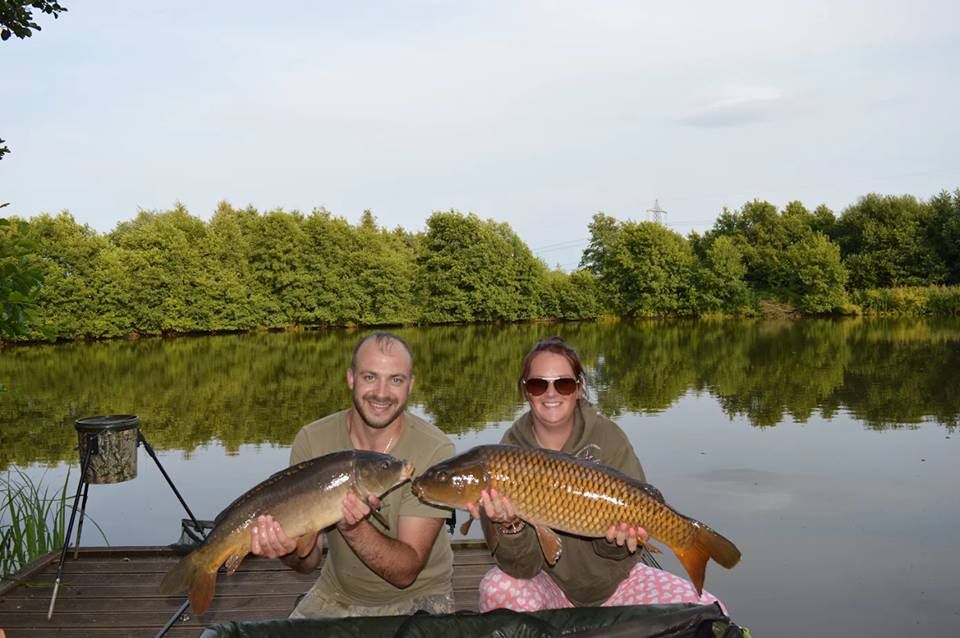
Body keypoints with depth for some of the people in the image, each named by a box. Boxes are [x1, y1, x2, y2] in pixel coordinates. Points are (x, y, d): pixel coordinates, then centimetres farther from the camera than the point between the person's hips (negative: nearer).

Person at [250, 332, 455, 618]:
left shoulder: (435, 450, -22)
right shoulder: (312, 441, -13)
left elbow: (405, 572, -23)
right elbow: (309, 561, -12)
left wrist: (352, 528, -40)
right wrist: (294, 549, -34)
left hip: (418, 597, -3)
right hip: (338, 593, 3)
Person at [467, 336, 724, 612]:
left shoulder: (607, 437, -14)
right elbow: (525, 567, -19)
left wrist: (615, 537, -37)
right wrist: (510, 527, -41)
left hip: (614, 579, 1)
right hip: (550, 584, 0)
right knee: (499, 589, -31)